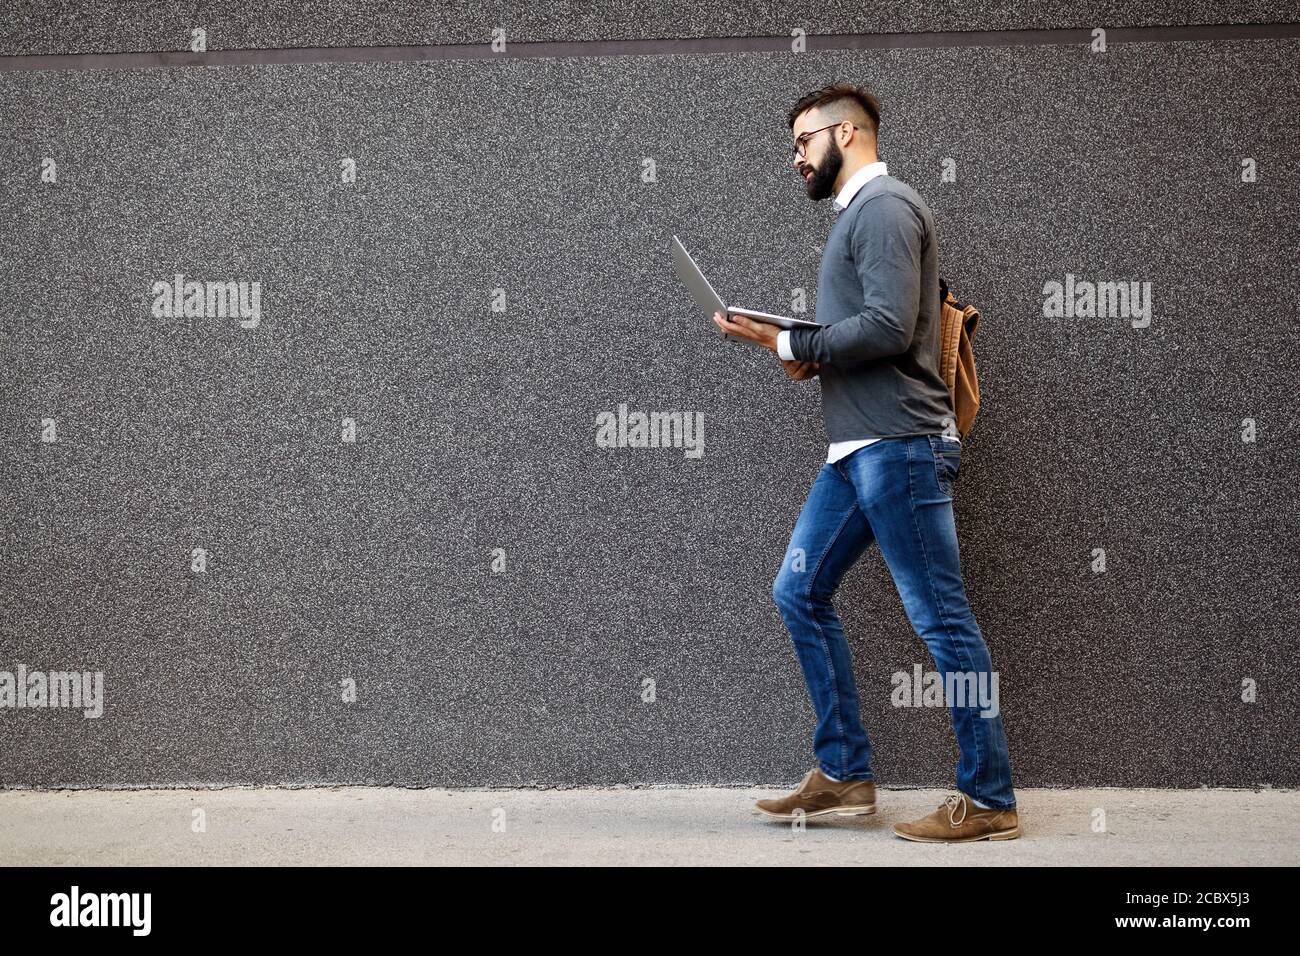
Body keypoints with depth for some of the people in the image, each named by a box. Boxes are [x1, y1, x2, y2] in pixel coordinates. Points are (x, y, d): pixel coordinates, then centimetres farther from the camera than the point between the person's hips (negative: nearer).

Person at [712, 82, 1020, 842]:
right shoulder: (858, 212, 21)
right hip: (858, 448, 11)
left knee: (942, 617, -6)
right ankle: (844, 775, 16)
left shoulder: (884, 205, -10)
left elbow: (890, 326, -21)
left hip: (898, 445, -11)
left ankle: (989, 800, 1)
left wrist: (788, 343, -11)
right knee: (800, 593, 11)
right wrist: (814, 356, 3)